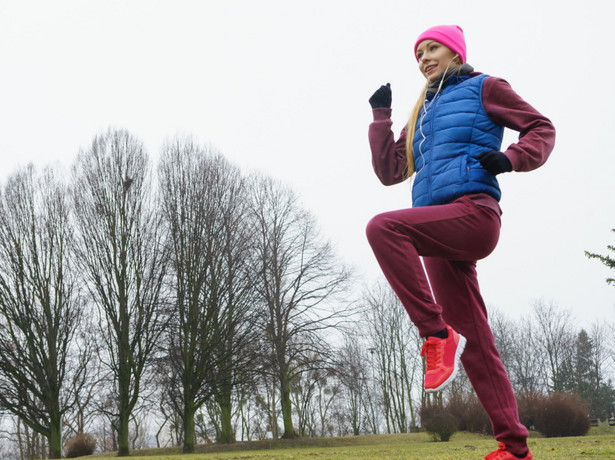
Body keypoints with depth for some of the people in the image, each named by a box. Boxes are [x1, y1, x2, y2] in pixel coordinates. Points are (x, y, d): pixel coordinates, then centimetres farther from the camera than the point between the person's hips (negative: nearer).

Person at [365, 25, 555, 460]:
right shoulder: (423, 114, 29)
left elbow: (542, 130, 8)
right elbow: (390, 171, 25)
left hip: (474, 213, -7)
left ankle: (437, 333, -27)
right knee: (475, 346, 2)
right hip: (442, 235, 7)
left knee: (384, 227, -31)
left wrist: (511, 158, -12)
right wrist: (381, 117, 18)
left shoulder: (483, 88, 11)